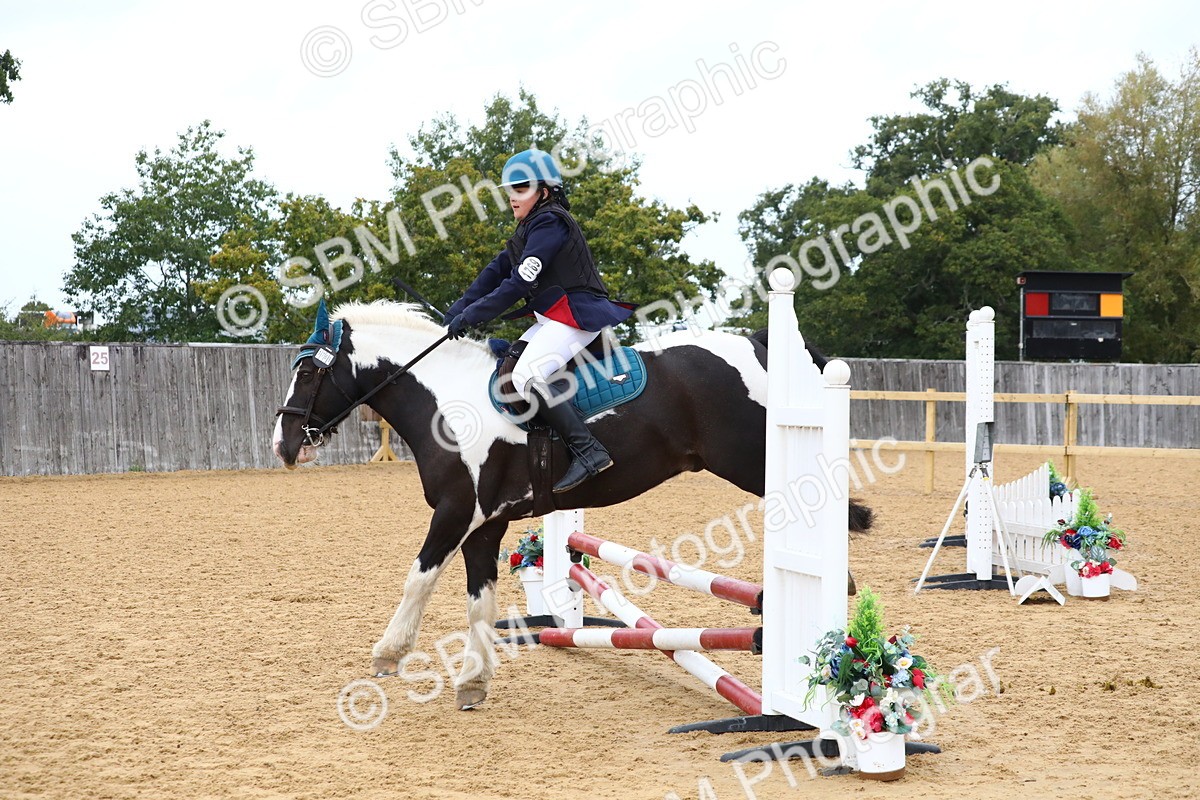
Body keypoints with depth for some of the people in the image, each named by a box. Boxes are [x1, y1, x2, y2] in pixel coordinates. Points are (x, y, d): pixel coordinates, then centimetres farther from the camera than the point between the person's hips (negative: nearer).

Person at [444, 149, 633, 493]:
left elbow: (520, 283, -18)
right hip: (552, 319, 11)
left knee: (527, 376, -25)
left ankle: (589, 452, -27)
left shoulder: (549, 222, -11)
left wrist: (470, 316, -16)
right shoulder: (531, 229, 20)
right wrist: (455, 313, 8)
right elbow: (495, 272, 18)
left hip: (577, 314, -11)